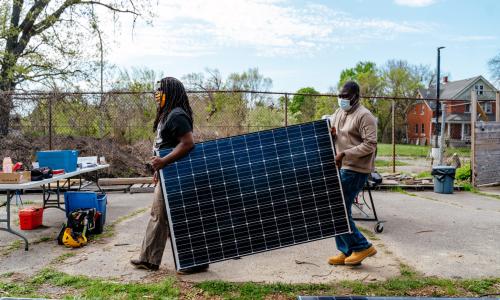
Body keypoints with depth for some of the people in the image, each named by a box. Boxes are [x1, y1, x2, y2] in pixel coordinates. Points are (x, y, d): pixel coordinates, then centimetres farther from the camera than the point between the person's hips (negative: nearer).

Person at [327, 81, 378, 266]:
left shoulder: (364, 116, -11)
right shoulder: (338, 113, 15)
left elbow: (370, 145, -18)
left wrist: (345, 154, -23)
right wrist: (329, 134, -2)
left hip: (355, 170, -9)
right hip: (340, 168, 9)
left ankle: (362, 247, 8)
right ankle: (346, 251, 21)